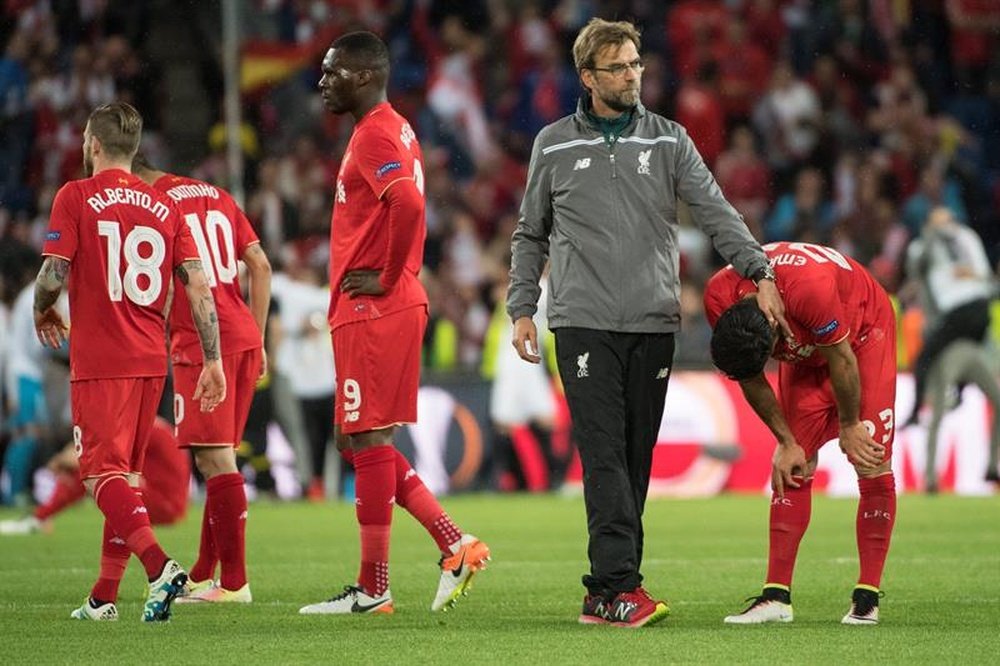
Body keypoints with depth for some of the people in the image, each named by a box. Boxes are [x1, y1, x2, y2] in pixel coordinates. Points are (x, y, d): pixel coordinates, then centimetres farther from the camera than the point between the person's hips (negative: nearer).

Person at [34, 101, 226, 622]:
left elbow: (53, 274, -11)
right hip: (152, 360, 5)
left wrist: (43, 311, 11)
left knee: (102, 473, -7)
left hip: (99, 360, -5)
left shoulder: (75, 197, -5)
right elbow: (198, 286, 3)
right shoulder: (164, 206, 9)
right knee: (126, 472, 14)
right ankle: (104, 597, 17)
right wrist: (213, 360, 5)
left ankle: (159, 564, -29)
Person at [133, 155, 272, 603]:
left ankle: (233, 582, -9)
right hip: (243, 338, 8)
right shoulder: (216, 196, 18)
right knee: (219, 459, 15)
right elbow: (260, 266, 15)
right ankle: (203, 575, 22)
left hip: (202, 345, -8)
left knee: (215, 460, -7)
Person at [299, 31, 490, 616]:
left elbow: (407, 202, -30)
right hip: (368, 311, 10)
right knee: (357, 440, 13)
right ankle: (456, 545, 9)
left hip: (373, 309, -10)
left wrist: (388, 277, -19)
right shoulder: (392, 131, 19)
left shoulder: (376, 135, -13)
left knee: (368, 439, -5)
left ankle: (372, 589, -1)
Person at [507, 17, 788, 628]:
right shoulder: (555, 146, 8)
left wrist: (760, 273, -12)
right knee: (604, 457, -12)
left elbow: (716, 211, 1)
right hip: (584, 322, -2)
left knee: (637, 462, 3)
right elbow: (531, 234, 16)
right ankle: (619, 585, -18)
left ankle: (605, 594, 9)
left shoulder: (669, 141, 9)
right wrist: (522, 309, 8)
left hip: (654, 324, 2)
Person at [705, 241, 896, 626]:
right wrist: (786, 442, -7)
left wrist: (849, 427, -11)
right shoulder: (719, 299, -26)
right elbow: (751, 381, -10)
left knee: (872, 461, -11)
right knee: (793, 467, -5)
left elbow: (842, 361, -26)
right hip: (806, 347, 5)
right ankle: (776, 597, -7)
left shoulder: (810, 289, -44)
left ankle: (868, 598, -8)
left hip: (863, 331, -5)